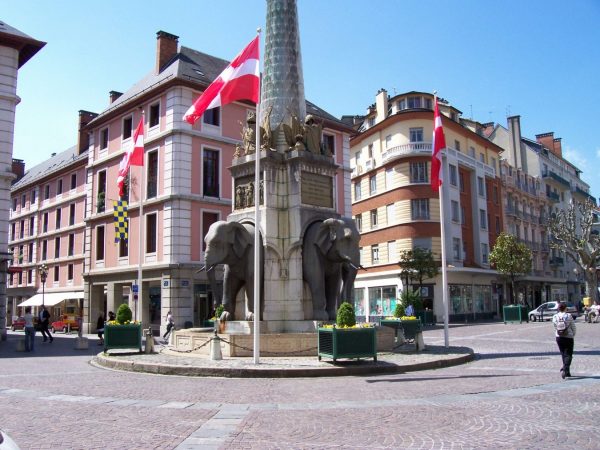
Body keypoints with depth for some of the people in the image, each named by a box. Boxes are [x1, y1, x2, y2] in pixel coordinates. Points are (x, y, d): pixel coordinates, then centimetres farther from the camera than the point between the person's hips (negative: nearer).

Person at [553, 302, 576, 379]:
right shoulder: (569, 316, -11)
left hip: (559, 338, 3)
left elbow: (555, 329, 2)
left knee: (563, 354, 15)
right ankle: (564, 369, -18)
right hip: (569, 338, -3)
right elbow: (573, 328, -5)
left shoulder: (555, 317, -3)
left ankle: (567, 371, 20)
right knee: (568, 355, 2)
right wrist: (572, 335, 12)